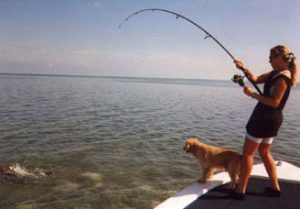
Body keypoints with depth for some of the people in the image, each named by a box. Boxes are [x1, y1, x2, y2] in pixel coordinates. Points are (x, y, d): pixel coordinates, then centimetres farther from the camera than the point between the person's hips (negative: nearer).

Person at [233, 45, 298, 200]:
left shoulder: (282, 78, -17)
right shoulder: (275, 74, 11)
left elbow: (274, 102, -23)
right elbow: (256, 79, 14)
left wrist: (252, 94, -20)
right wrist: (244, 69, -1)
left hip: (265, 118, -10)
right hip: (271, 119, 10)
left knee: (247, 153, -3)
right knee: (264, 153, 20)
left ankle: (240, 191, 3)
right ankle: (275, 188, 29)